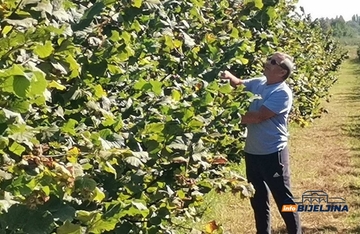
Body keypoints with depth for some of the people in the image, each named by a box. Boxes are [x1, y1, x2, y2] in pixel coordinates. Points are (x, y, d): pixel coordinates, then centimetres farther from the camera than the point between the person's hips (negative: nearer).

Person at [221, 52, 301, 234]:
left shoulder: (282, 93, -19)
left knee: (283, 198, 2)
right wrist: (229, 76, -10)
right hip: (252, 152, 8)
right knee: (257, 198, 19)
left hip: (272, 153, -8)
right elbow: (239, 84, 14)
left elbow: (258, 116, -24)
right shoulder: (258, 83, 5)